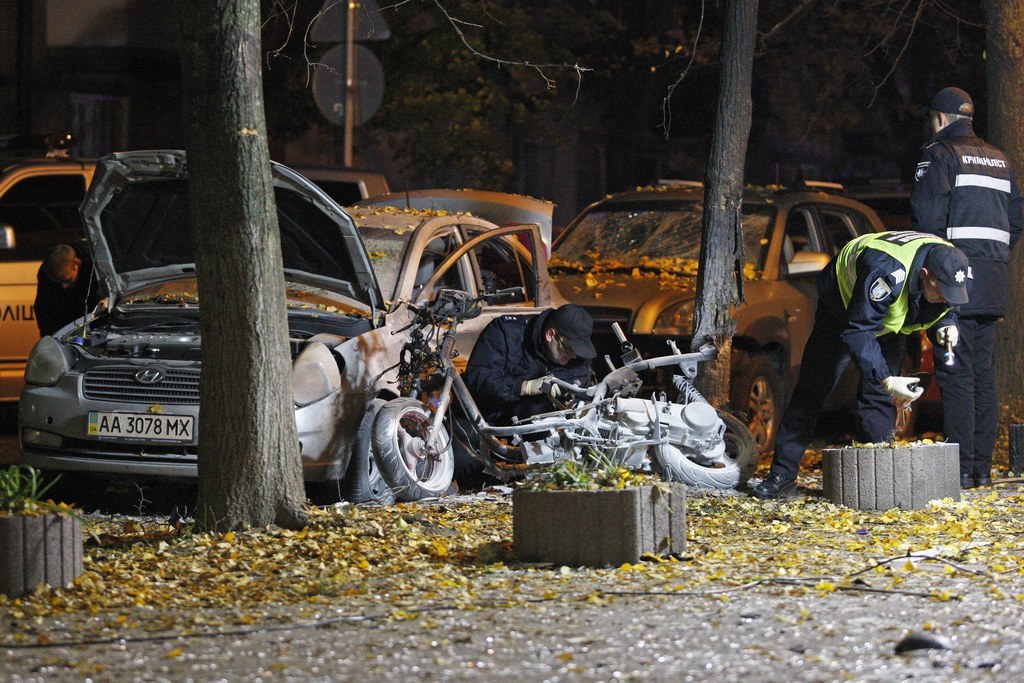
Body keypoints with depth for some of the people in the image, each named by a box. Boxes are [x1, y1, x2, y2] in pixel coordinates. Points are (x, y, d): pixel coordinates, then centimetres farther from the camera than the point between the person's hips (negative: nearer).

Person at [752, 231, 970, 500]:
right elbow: (858, 331, -44)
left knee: (880, 396, -5)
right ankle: (782, 475, -1)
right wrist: (885, 379, -51)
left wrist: (947, 323, -21)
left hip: (887, 321, 5)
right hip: (843, 306, -5)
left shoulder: (951, 268, -25)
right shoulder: (887, 271, -46)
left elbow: (947, 306, 1)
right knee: (812, 389, -4)